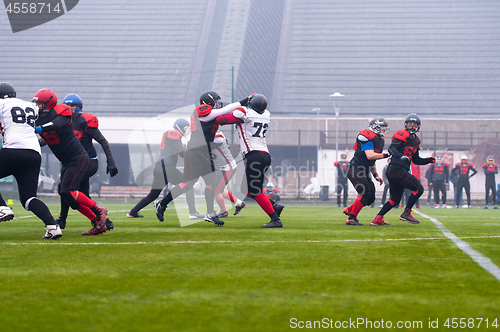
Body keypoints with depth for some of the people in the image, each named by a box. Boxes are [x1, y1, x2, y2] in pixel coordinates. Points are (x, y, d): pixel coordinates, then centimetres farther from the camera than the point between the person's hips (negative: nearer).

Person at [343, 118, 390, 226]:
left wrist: (375, 175, 16)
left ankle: (349, 210, 22)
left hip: (365, 172, 10)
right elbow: (370, 156, -24)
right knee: (365, 193, -19)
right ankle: (351, 219, -11)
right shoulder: (367, 136, -15)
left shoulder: (379, 140, 16)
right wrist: (386, 155, -21)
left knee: (370, 198, 5)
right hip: (355, 170, -10)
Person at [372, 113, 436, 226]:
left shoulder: (416, 140, 23)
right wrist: (401, 156, -33)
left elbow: (416, 160, 28)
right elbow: (391, 148, -16)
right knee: (418, 188, -11)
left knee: (395, 200, 12)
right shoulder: (402, 134, -4)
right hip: (397, 169, -10)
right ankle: (406, 213, -6)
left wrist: (428, 160, 13)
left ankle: (377, 219, 10)